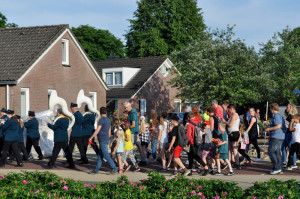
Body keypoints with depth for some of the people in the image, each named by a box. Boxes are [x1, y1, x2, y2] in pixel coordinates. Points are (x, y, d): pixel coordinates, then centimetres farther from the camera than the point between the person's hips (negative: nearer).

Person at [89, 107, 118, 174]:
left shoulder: (101, 120, -14)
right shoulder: (108, 120, 13)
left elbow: (97, 130, -17)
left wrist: (91, 138, -10)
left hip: (102, 140, -9)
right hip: (106, 140, 9)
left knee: (106, 155, -9)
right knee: (100, 155, 11)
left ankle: (114, 168, -11)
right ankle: (96, 169, 14)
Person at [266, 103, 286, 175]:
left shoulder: (276, 116, -13)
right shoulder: (280, 116, 18)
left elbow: (278, 126, -24)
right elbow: (284, 128, 22)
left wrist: (269, 129, -13)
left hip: (276, 136, -10)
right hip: (281, 137, 10)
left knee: (271, 151, -9)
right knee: (278, 152, 10)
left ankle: (277, 168, -11)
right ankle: (280, 169, 9)